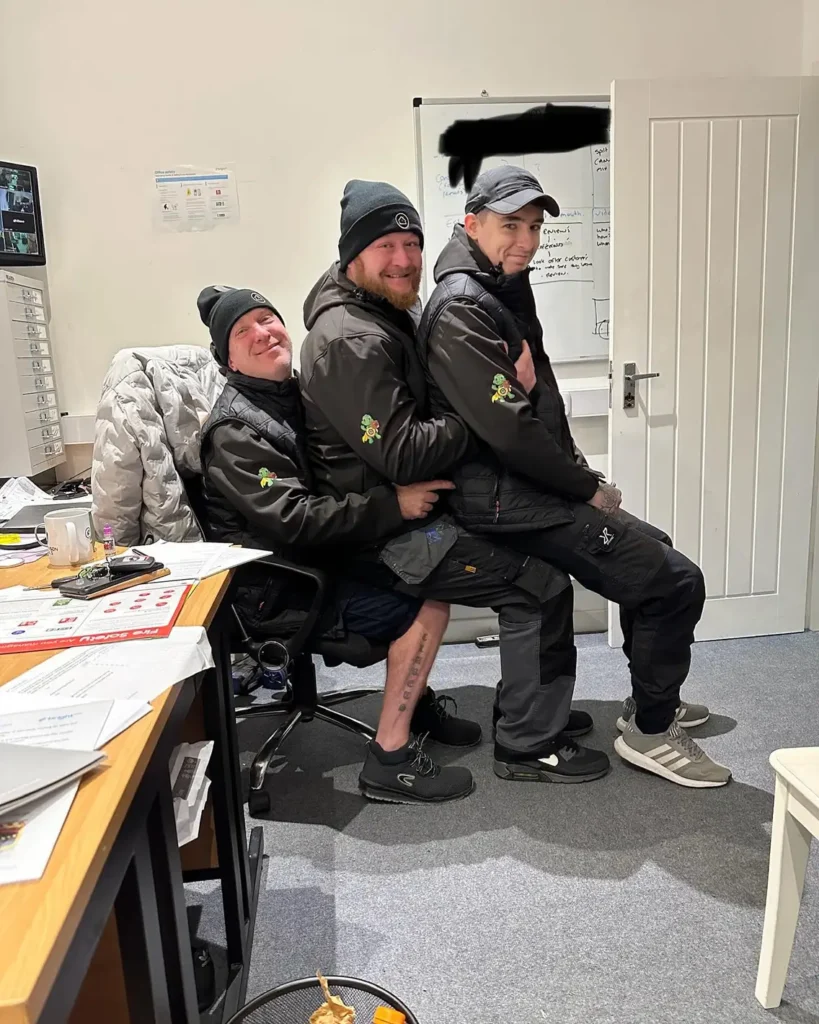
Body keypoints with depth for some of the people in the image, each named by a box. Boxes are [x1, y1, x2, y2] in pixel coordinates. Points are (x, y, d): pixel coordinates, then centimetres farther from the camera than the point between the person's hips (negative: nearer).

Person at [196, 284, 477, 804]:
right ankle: (389, 760, -12)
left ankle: (411, 693, 14)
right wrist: (393, 505, -28)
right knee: (429, 601, -18)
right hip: (280, 590, -8)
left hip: (322, 560, 8)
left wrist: (407, 486, -4)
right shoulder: (235, 431, -17)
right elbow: (294, 522, -27)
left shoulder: (297, 392, 7)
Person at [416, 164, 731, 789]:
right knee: (676, 582, -10)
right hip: (506, 497, -11)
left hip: (531, 480, 11)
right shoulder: (461, 309, -18)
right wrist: (587, 489, -12)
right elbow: (508, 429, -24)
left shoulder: (504, 291, 14)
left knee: (652, 548, 23)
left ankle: (653, 699, 36)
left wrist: (571, 453, 6)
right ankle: (650, 733, 9)